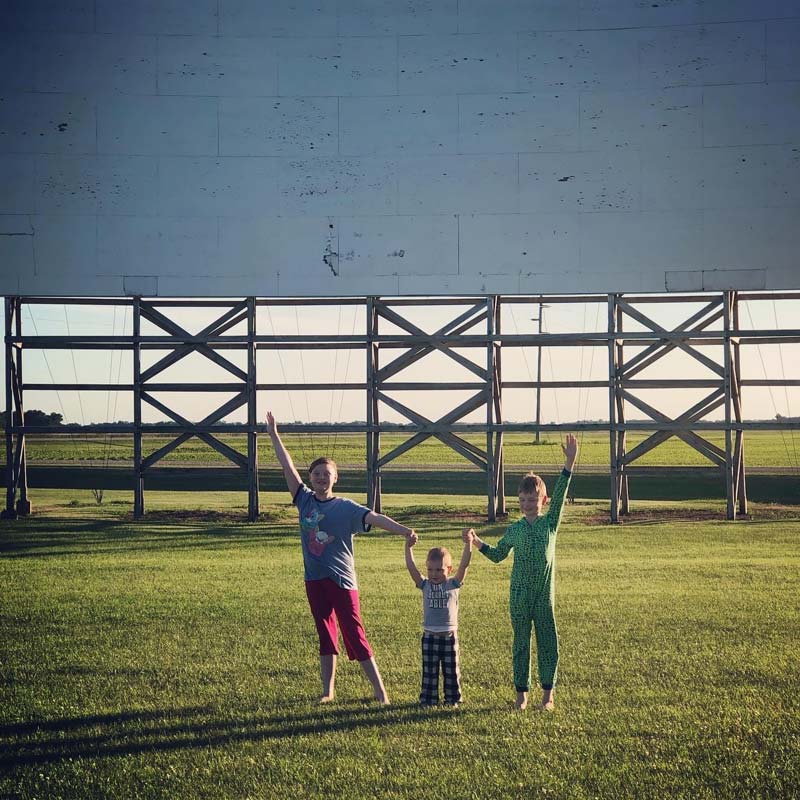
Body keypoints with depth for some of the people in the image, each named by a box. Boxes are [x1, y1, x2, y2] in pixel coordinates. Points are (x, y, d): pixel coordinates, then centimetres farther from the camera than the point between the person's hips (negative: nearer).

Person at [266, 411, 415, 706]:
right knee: (326, 635, 12)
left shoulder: (345, 507, -8)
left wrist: (403, 530, -37)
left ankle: (380, 692, -1)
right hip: (315, 578, 5)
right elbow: (288, 467, 7)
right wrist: (274, 435, 7)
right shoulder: (304, 499, 5)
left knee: (355, 635, -6)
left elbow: (373, 517, -22)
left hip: (341, 579, -5)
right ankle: (328, 690, 19)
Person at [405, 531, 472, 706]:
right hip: (430, 635, 1)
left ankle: (452, 698, 20)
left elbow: (464, 565, -13)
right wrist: (408, 547, -18)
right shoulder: (425, 585, 0)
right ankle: (428, 699, 15)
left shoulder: (453, 585, -2)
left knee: (451, 670, 9)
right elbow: (411, 567, -10)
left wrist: (468, 544, -25)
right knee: (429, 670, 7)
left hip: (449, 635, -1)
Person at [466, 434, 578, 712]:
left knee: (548, 644, 2)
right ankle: (521, 693, 13)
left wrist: (569, 463, -15)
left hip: (544, 595, -1)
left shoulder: (550, 522, 2)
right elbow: (497, 555, 17)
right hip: (519, 595, 1)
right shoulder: (514, 530, 5)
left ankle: (548, 694, 12)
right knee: (521, 644, 6)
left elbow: (560, 495, -7)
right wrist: (476, 542, 5)